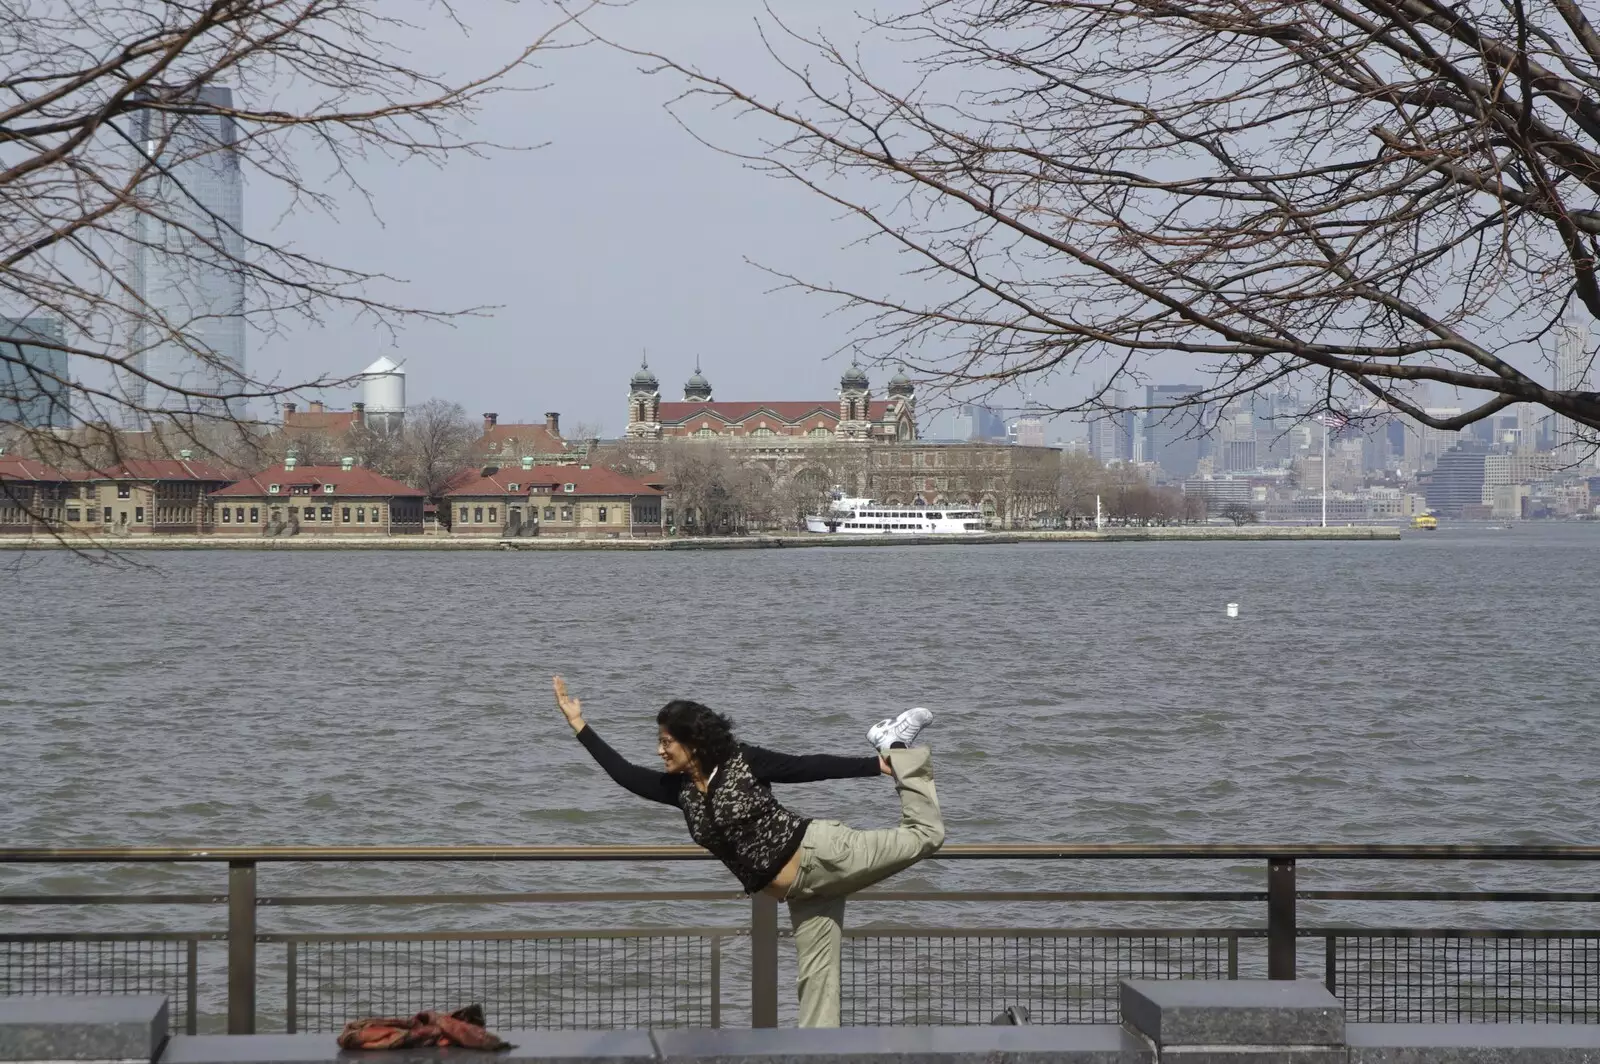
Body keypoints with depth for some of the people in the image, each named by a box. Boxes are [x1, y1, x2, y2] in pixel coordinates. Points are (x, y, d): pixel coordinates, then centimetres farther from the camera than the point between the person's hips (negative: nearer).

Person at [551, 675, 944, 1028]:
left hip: (821, 852, -5)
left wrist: (878, 764, -9)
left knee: (925, 834, -6)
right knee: (816, 978, 3)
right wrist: (578, 724, 9)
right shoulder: (681, 791, 7)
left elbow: (811, 767, -7)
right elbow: (624, 772, 9)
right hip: (800, 891, 5)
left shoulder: (743, 762, -9)